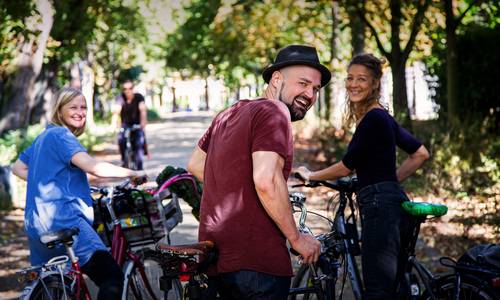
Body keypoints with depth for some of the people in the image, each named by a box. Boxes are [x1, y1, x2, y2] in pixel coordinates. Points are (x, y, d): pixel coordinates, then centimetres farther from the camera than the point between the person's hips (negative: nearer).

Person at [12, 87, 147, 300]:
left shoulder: (44, 136, 21)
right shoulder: (61, 135, -8)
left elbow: (18, 168, 30)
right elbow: (94, 167, -21)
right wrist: (133, 174, -12)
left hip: (36, 224, 10)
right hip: (62, 221, -10)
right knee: (112, 276, -18)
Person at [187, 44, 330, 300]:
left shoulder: (229, 113, 16)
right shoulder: (274, 112, -12)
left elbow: (195, 164, 27)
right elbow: (266, 181, -24)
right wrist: (297, 239, -14)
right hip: (255, 261, -9)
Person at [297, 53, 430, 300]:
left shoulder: (373, 118, -11)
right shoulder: (381, 116, 18)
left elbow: (346, 167, -7)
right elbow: (420, 154, 24)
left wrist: (310, 176, 8)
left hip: (380, 205, -11)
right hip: (392, 200, 11)